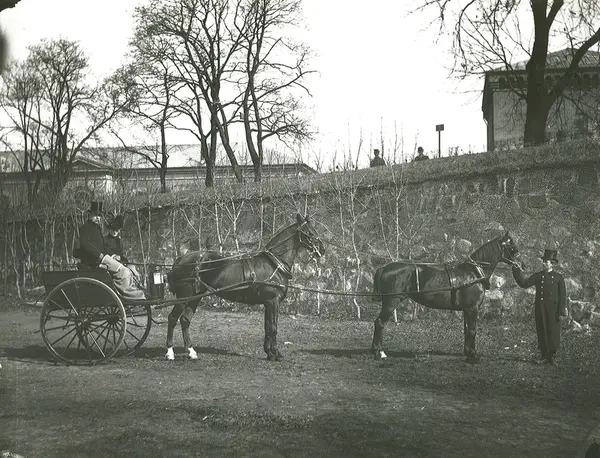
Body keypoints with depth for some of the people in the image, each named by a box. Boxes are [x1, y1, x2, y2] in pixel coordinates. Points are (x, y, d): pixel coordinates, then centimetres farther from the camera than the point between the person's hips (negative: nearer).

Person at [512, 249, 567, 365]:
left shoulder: (558, 277, 2)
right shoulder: (538, 276, 8)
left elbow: (562, 296, 0)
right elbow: (524, 283, -2)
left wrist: (561, 312, -7)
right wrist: (519, 271, -15)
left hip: (553, 310, -2)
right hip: (540, 309, 2)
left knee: (553, 333, 1)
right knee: (541, 333, 5)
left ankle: (552, 357, 13)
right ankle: (544, 356, 15)